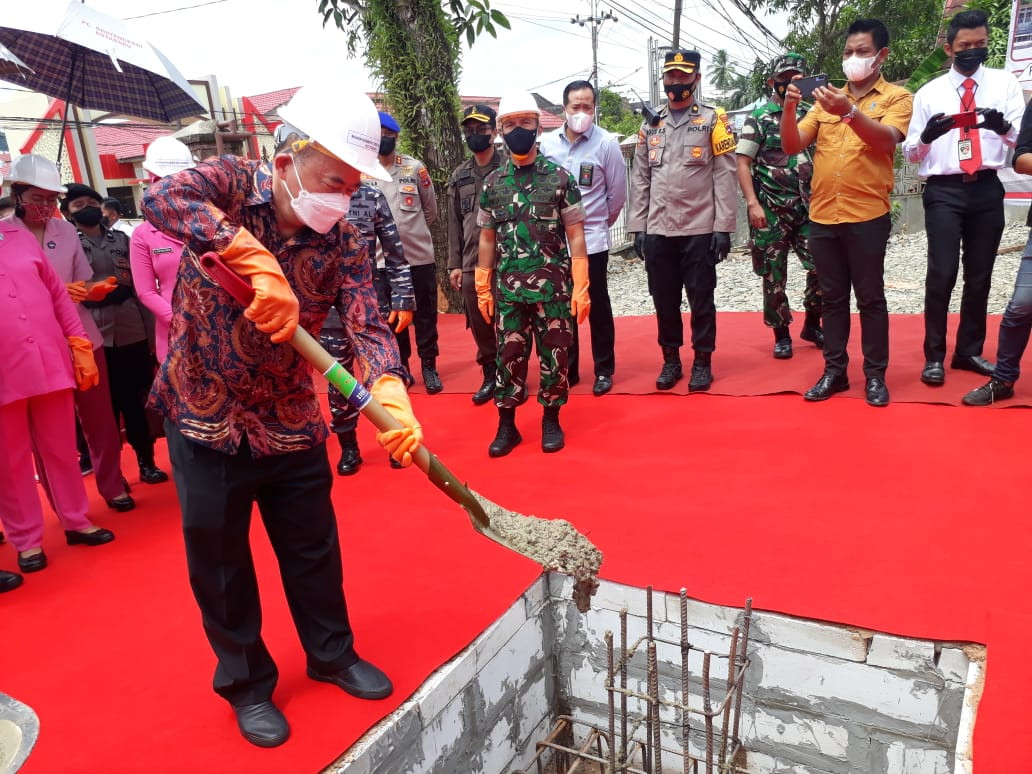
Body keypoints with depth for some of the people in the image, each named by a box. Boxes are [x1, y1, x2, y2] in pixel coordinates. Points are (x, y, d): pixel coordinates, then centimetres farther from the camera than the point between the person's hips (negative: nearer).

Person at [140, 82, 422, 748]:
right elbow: (161, 198, -34)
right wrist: (257, 259, -45)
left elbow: (368, 325, -19)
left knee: (314, 549, 15)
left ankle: (332, 654, 39)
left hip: (292, 422, 2)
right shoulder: (232, 183, -14)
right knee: (221, 566, 10)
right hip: (204, 418, -2)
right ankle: (246, 682, 32)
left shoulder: (343, 240, -9)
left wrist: (391, 393, -39)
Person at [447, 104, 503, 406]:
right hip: (471, 264, 5)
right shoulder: (459, 176, 13)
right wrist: (454, 264, 9)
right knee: (479, 325, 9)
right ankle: (490, 375, 24)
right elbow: (454, 223, 13)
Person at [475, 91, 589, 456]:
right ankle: (507, 425, 17)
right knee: (509, 355, 5)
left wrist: (581, 287, -6)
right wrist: (483, 289, 8)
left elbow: (575, 236, -1)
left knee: (554, 354, 5)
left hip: (553, 287, -1)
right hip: (508, 289, 2)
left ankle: (551, 421, 21)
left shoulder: (559, 177, -1)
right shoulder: (492, 183, 6)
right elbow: (487, 238, 11)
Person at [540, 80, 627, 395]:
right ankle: (567, 369, 22)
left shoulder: (606, 143, -7)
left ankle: (604, 370, 17)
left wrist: (600, 222, 9)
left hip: (592, 240, -3)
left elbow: (618, 193, -1)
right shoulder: (547, 143, 2)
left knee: (597, 306, 5)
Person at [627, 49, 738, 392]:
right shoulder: (650, 125, 12)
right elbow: (640, 179, 12)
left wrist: (723, 227, -10)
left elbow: (725, 177, -4)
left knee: (700, 298, 4)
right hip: (658, 230, 4)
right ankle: (671, 360, 22)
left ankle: (703, 362, 16)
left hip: (700, 229, -3)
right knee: (664, 299, 9)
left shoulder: (713, 120, 2)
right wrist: (637, 227, 6)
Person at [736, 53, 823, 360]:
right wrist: (752, 203, -15)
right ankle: (781, 334, 15)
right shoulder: (758, 118, -1)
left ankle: (812, 324, 19)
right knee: (774, 275, 2)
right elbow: (743, 164, -6)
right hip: (771, 211, -4)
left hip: (807, 208, 4)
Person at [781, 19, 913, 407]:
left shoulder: (896, 97, 3)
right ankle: (834, 370, 18)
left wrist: (849, 112, -29)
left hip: (867, 216, -4)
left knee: (870, 298, 3)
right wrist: (789, 108, -11)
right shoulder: (827, 99, 14)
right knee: (832, 298, 10)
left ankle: (875, 374, 13)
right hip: (822, 216, 4)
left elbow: (887, 140, -16)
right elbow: (791, 146, 6)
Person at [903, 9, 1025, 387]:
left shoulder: (1005, 83, 9)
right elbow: (910, 152, 6)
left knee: (980, 276, 10)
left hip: (987, 189, 2)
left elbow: (1022, 138, 0)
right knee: (942, 274, -8)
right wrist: (926, 135, -16)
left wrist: (1003, 126, -23)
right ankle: (934, 356, 5)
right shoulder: (928, 92, 7)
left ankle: (969, 351, 23)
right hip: (944, 191, -2)